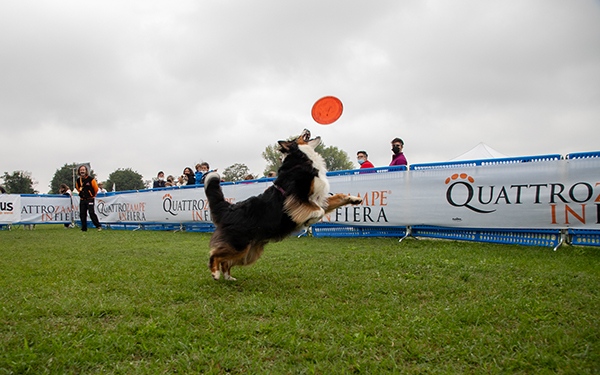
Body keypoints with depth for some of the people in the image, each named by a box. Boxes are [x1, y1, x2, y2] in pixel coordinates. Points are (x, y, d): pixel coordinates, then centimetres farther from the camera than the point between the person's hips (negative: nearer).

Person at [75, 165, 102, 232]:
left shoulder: (91, 179, -11)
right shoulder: (78, 180, 6)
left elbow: (96, 188, -4)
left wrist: (93, 195, 9)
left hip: (90, 199, -6)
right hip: (82, 200, 6)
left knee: (91, 213, -14)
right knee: (82, 214, 5)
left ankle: (98, 226, -6)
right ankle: (84, 228, 13)